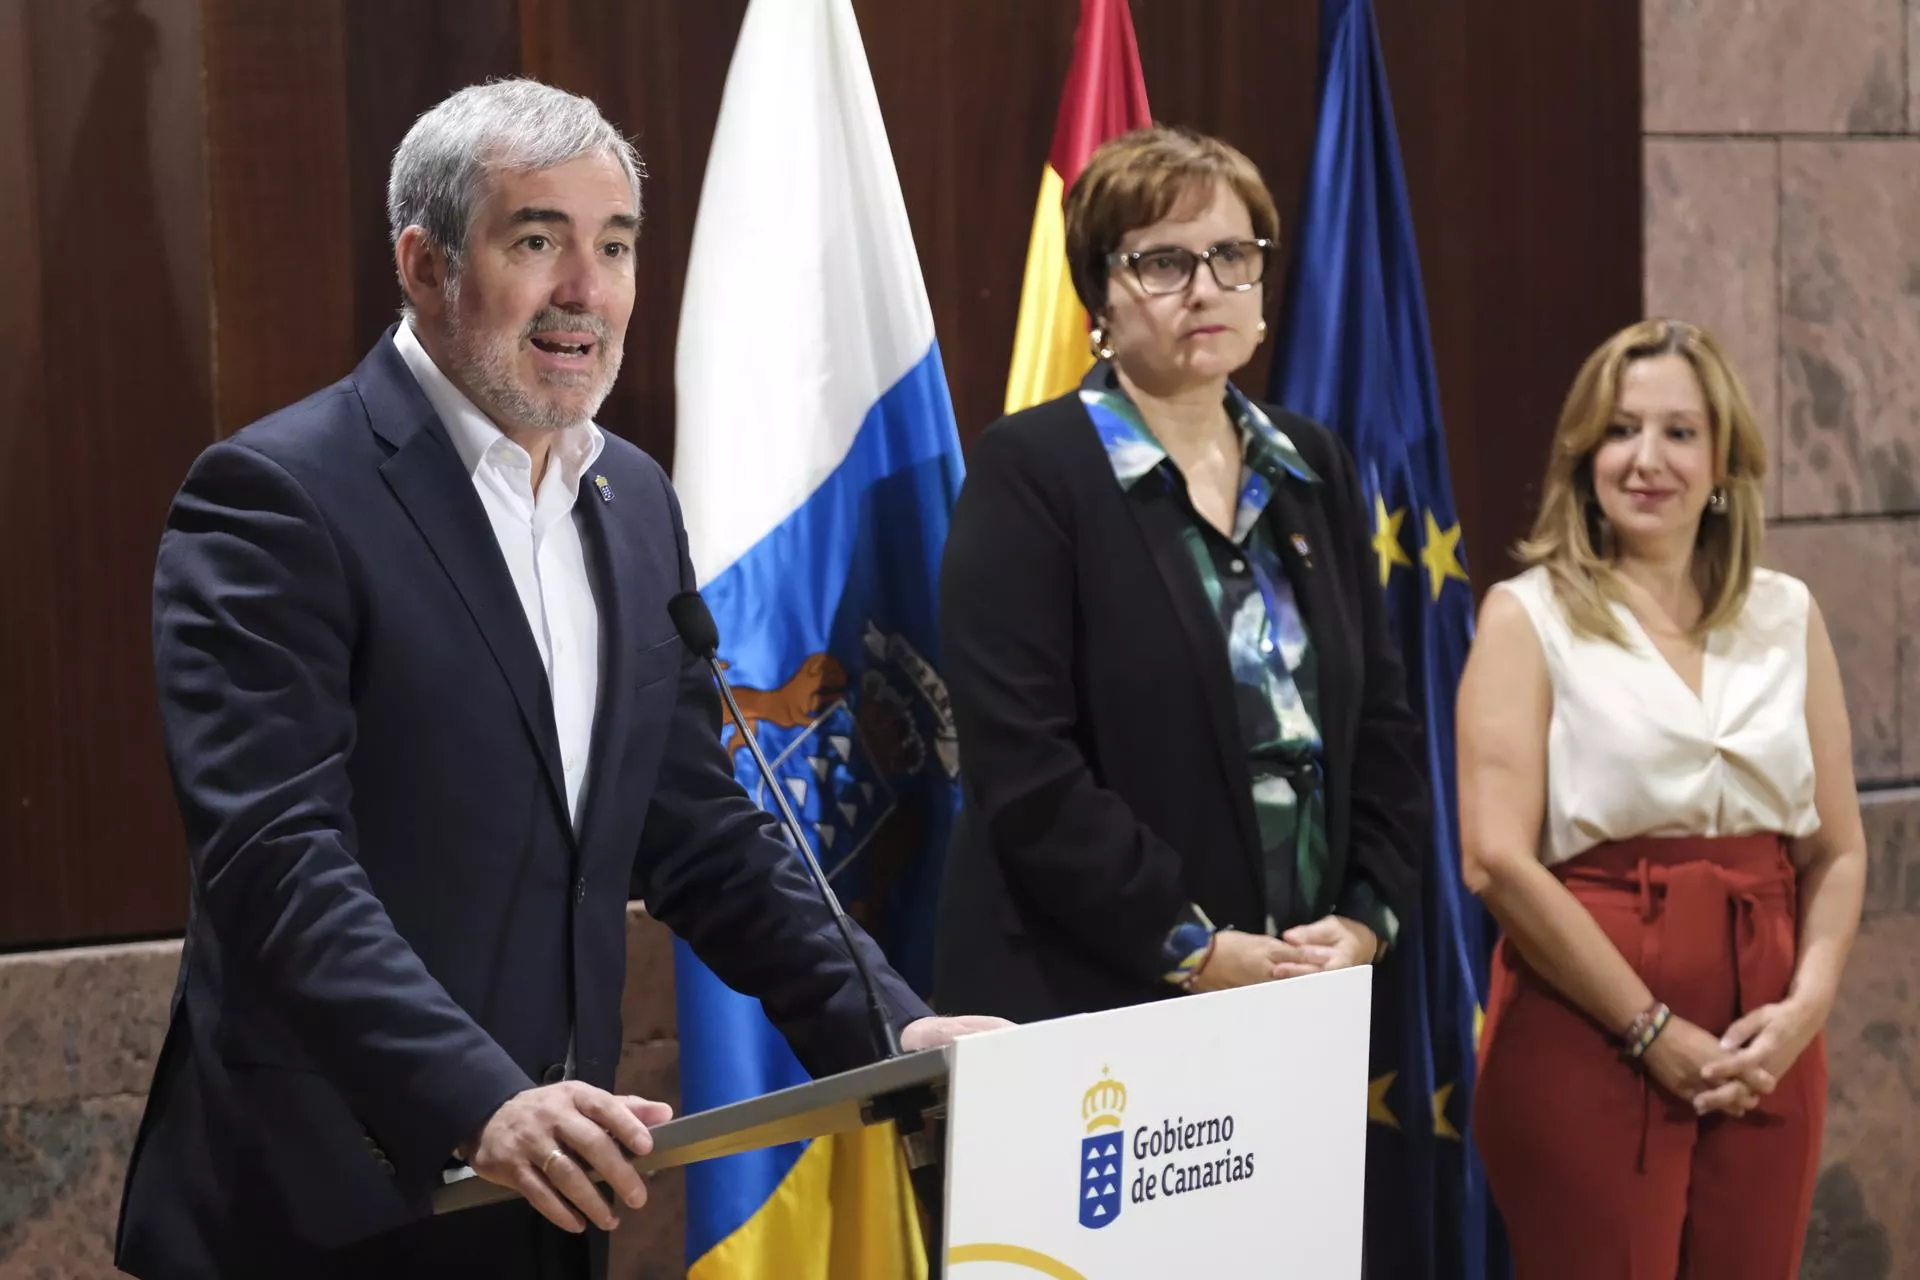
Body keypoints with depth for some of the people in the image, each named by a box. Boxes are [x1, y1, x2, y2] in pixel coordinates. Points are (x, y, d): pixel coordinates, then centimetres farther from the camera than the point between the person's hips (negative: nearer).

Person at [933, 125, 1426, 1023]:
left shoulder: (1312, 469, 12)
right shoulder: (1027, 471, -6)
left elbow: (1383, 721, 13)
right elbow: (1023, 769, -14)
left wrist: (1367, 918, -2)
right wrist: (1194, 948, -17)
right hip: (1088, 999, -5)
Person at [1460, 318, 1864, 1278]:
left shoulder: (1788, 616, 10)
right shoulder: (1528, 617, -1)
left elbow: (1838, 849, 11)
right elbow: (1497, 859, -10)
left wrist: (1806, 1004, -7)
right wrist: (1655, 1031, -12)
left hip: (1764, 1053, 4)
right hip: (1588, 1039, -3)